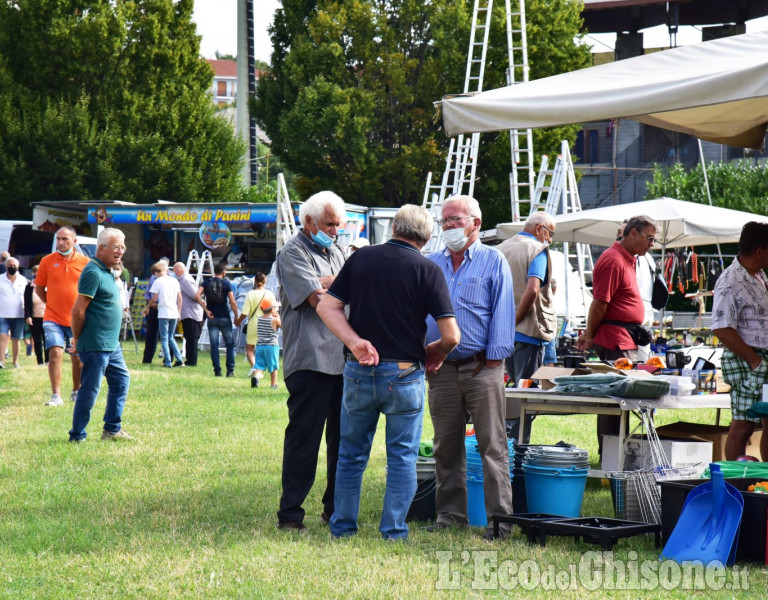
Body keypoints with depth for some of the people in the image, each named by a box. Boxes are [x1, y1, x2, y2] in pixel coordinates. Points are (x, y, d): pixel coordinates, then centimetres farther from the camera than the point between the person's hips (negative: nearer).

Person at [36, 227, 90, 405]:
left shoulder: (84, 262, -1)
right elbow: (39, 288, 10)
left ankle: (76, 392, 28)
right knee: (55, 353, -14)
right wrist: (52, 304, 4)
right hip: (53, 317, -1)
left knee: (77, 357, 10)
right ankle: (56, 395, -13)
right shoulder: (47, 261, 0)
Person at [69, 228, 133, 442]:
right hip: (96, 345, -10)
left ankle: (112, 429, 26)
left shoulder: (107, 272, 14)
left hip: (112, 344, 10)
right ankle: (77, 436, 5)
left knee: (121, 380, 17)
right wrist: (78, 341, -9)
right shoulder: (94, 273, -17)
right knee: (89, 390, -4)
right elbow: (78, 311, -19)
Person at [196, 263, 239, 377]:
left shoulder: (206, 282, 4)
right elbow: (232, 302, -10)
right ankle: (230, 371, 4)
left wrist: (206, 310, -7)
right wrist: (236, 316, 0)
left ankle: (217, 371, 1)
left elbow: (197, 295, -11)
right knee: (230, 344, 9)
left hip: (212, 318, 2)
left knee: (214, 345, 4)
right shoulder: (226, 284, -3)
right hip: (224, 318, -2)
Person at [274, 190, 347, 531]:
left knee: (343, 438, 10)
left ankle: (336, 509, 19)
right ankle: (290, 514, -3)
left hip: (343, 359, 8)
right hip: (310, 360, -8)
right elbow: (317, 298, -15)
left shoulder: (336, 253, 22)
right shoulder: (293, 253, -4)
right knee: (303, 437, -7)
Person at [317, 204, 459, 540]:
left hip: (359, 372, 3)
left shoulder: (360, 259, 4)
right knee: (402, 455, 8)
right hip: (404, 375, -3)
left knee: (351, 453, 14)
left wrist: (354, 342, -10)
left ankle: (342, 527, 19)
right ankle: (393, 531, 6)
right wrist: (436, 353, 10)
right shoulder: (427, 270, -7)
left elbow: (326, 307, -1)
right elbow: (451, 335, -11)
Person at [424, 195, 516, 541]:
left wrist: (493, 360, -9)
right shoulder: (431, 265, 15)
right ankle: (450, 514, 14)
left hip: (481, 368, -4)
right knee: (446, 447, 7)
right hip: (441, 368, 4)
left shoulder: (494, 262, 3)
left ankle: (500, 517, -5)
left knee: (492, 444, -6)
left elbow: (502, 313, -2)